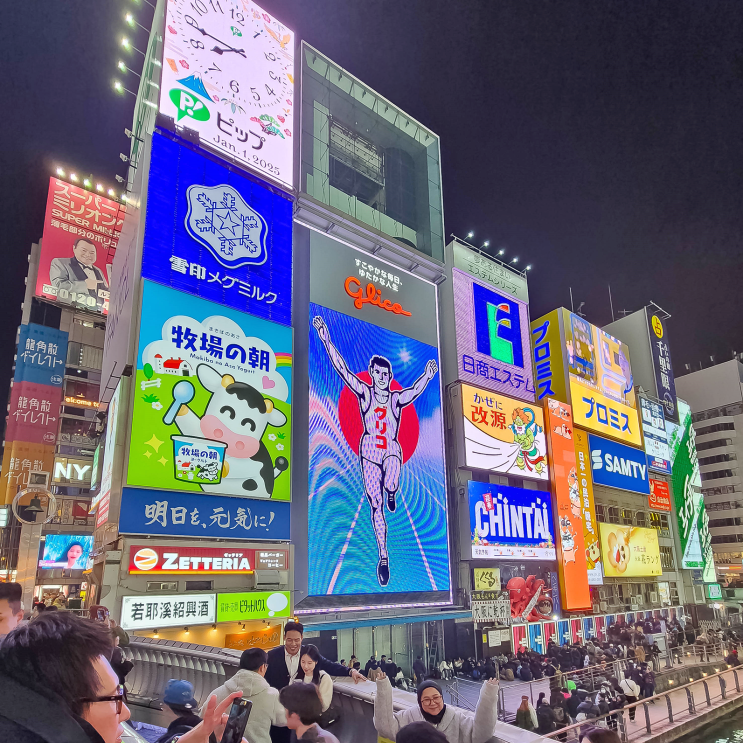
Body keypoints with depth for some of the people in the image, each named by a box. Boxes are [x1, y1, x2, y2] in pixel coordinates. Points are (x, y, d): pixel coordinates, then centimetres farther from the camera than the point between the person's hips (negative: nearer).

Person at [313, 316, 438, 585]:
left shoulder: (397, 398, 3)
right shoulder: (364, 392, -1)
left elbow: (416, 390, -11)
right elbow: (341, 369, -8)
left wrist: (427, 376, -26)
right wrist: (326, 340, -16)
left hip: (392, 450, 0)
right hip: (369, 450, 1)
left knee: (390, 486, -31)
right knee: (376, 506, 0)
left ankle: (391, 491, 9)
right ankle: (383, 556, 11)